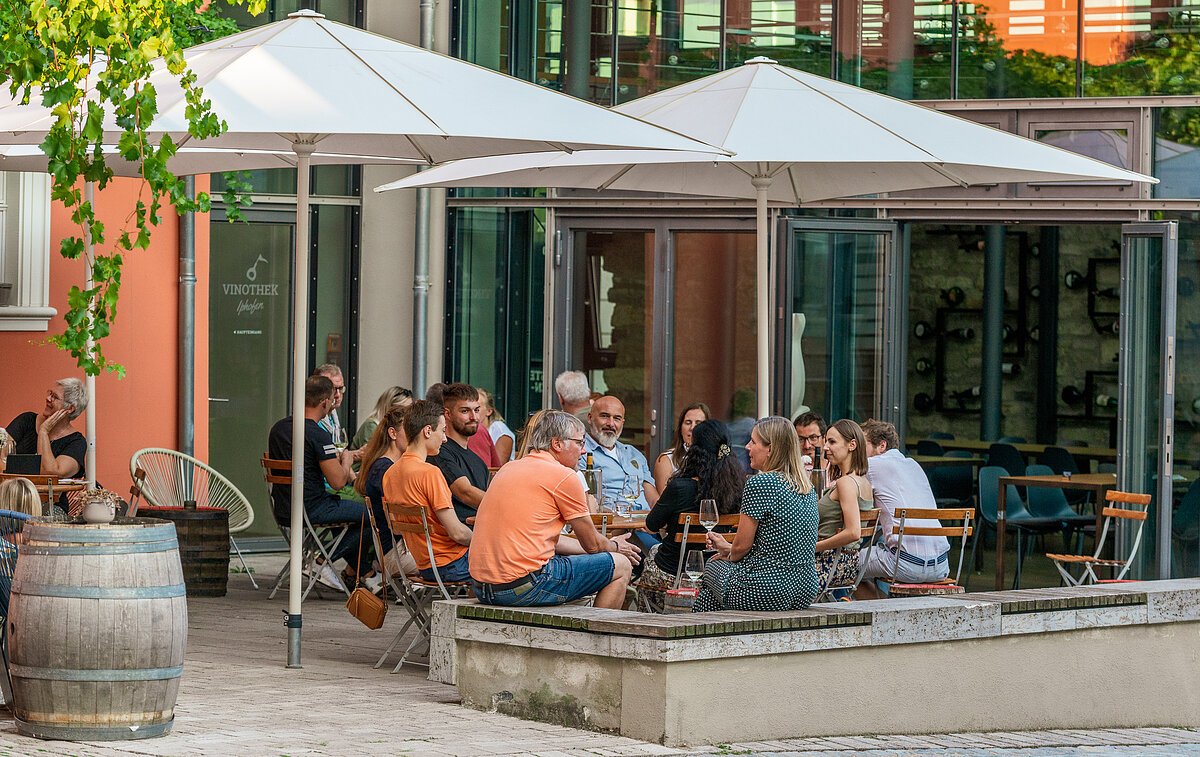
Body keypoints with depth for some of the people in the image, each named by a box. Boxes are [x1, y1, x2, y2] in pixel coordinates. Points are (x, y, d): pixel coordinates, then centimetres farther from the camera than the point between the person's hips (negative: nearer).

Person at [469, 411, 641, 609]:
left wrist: (608, 545, 34)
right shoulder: (563, 477, -6)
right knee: (621, 566, 6)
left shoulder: (509, 468, 18)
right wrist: (615, 546, 28)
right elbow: (592, 544, 5)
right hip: (524, 588, -9)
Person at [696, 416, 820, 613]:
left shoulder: (759, 483, -15)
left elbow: (742, 546, -11)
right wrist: (728, 548, 20)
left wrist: (729, 556, 11)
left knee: (712, 567, 20)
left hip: (767, 593, -8)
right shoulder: (807, 487, 10)